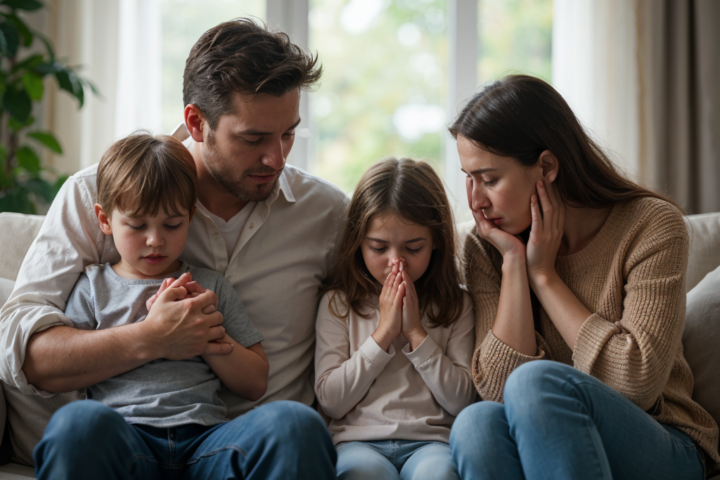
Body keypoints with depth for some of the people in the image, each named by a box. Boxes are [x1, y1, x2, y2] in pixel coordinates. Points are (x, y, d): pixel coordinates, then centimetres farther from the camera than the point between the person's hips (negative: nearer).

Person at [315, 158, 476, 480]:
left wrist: (416, 334, -4)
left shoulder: (454, 306, 13)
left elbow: (462, 402, 4)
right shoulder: (338, 303, 11)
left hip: (431, 441, 0)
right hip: (359, 442, 0)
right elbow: (330, 401, 2)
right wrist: (383, 333, -3)